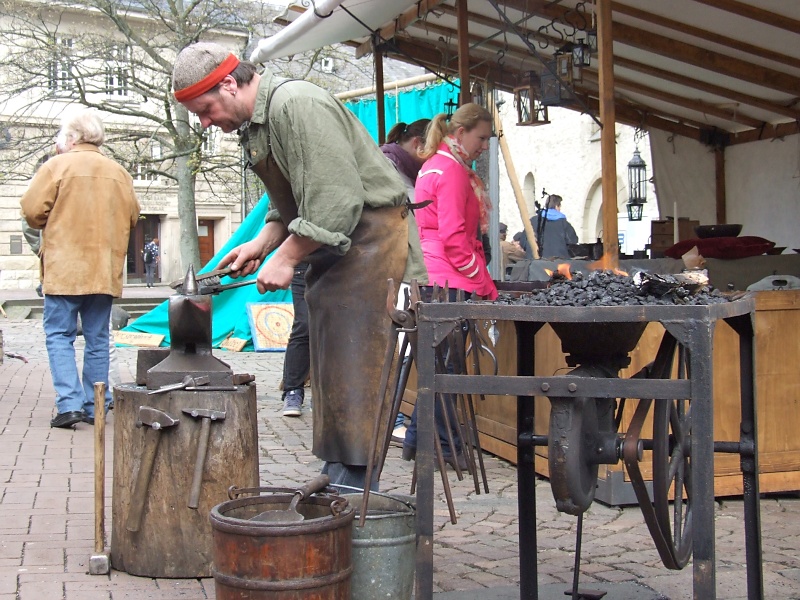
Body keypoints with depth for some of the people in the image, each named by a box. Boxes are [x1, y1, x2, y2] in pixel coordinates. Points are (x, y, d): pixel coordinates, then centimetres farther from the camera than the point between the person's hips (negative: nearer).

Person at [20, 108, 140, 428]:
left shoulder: (57, 166, -4)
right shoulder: (119, 173, 7)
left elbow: (32, 211, -6)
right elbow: (132, 217, 11)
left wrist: (54, 224, 13)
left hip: (64, 267, -4)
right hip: (105, 270, 4)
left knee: (59, 336, 2)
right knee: (97, 339, 10)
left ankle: (70, 404, -9)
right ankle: (96, 407, 11)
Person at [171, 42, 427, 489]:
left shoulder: (296, 104, -18)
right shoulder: (256, 125, 14)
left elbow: (338, 200, -24)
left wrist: (286, 258, -17)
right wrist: (261, 244, 4)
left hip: (369, 241, -10)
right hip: (332, 251, 10)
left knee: (353, 382, -11)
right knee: (330, 380, 11)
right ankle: (336, 483, 19)